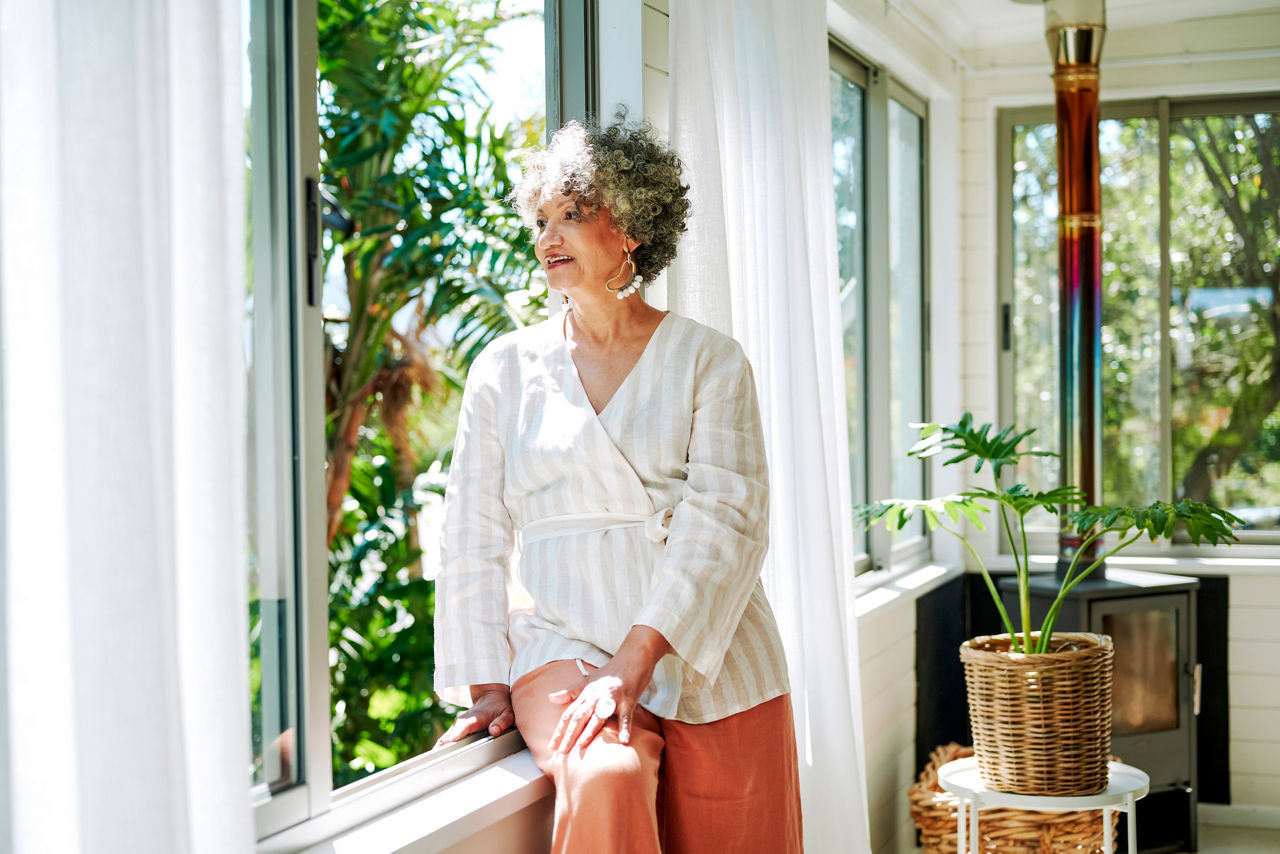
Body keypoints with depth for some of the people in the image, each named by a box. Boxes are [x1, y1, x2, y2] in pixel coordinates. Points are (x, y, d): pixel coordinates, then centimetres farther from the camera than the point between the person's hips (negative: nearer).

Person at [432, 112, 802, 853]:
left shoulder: (710, 362, 4)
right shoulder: (507, 368, 10)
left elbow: (724, 524, -7)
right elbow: (475, 537, 10)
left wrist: (632, 664, -18)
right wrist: (488, 684, 0)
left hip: (715, 679, 0)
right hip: (565, 650, 0)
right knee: (605, 779, -29)